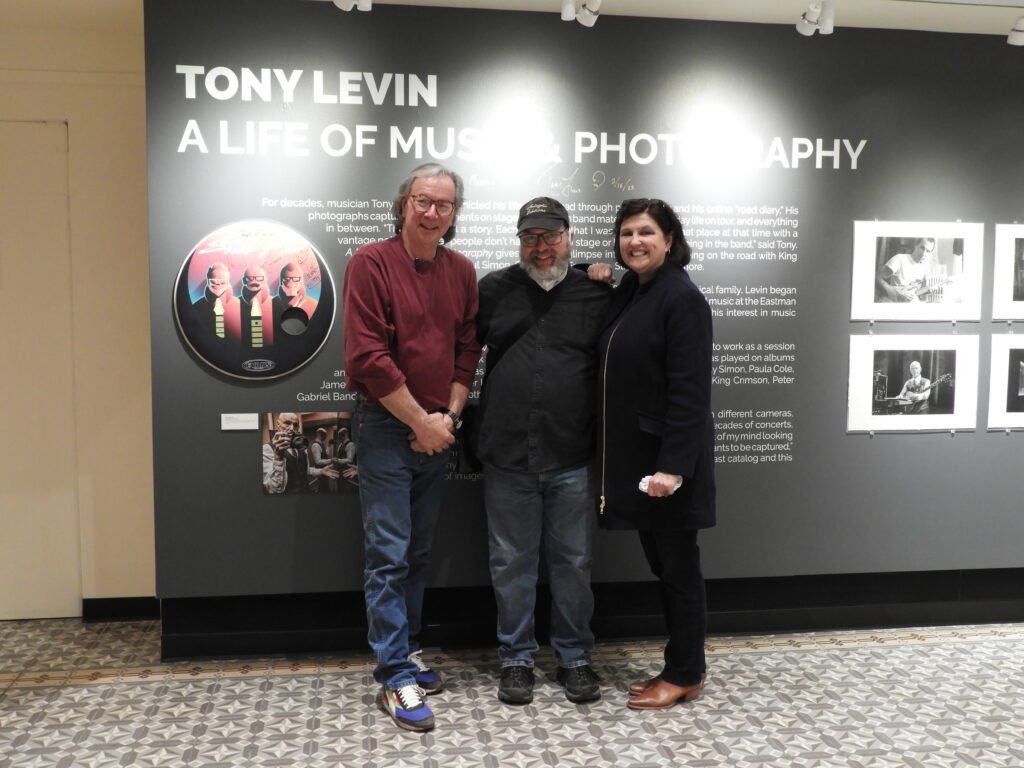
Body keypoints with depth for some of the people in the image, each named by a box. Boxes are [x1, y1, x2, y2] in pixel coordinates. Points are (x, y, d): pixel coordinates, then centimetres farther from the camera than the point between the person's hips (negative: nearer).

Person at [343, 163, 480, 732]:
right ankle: (395, 678, 6)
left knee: (419, 550, 15)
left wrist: (448, 416, -6)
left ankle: (408, 650, 29)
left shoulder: (462, 270, 6)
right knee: (389, 552, -2)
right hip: (387, 424, -5)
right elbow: (368, 358, -17)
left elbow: (468, 349, 6)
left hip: (437, 429, 6)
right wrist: (421, 422, -14)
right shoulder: (372, 263, -11)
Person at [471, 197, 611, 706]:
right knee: (511, 563, 10)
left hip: (572, 459, 0)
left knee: (573, 563, 10)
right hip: (506, 457, 1)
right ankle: (516, 659, 26)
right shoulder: (494, 290, 6)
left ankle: (575, 658, 28)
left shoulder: (597, 296, 4)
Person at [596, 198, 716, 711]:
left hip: (667, 459, -8)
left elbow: (689, 390, -19)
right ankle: (679, 667, 29)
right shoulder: (627, 293, 11)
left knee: (678, 566, 4)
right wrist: (613, 459, 12)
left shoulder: (682, 297, -13)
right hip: (633, 457, 8)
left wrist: (673, 465, -24)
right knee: (661, 563, 16)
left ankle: (686, 676, 20)